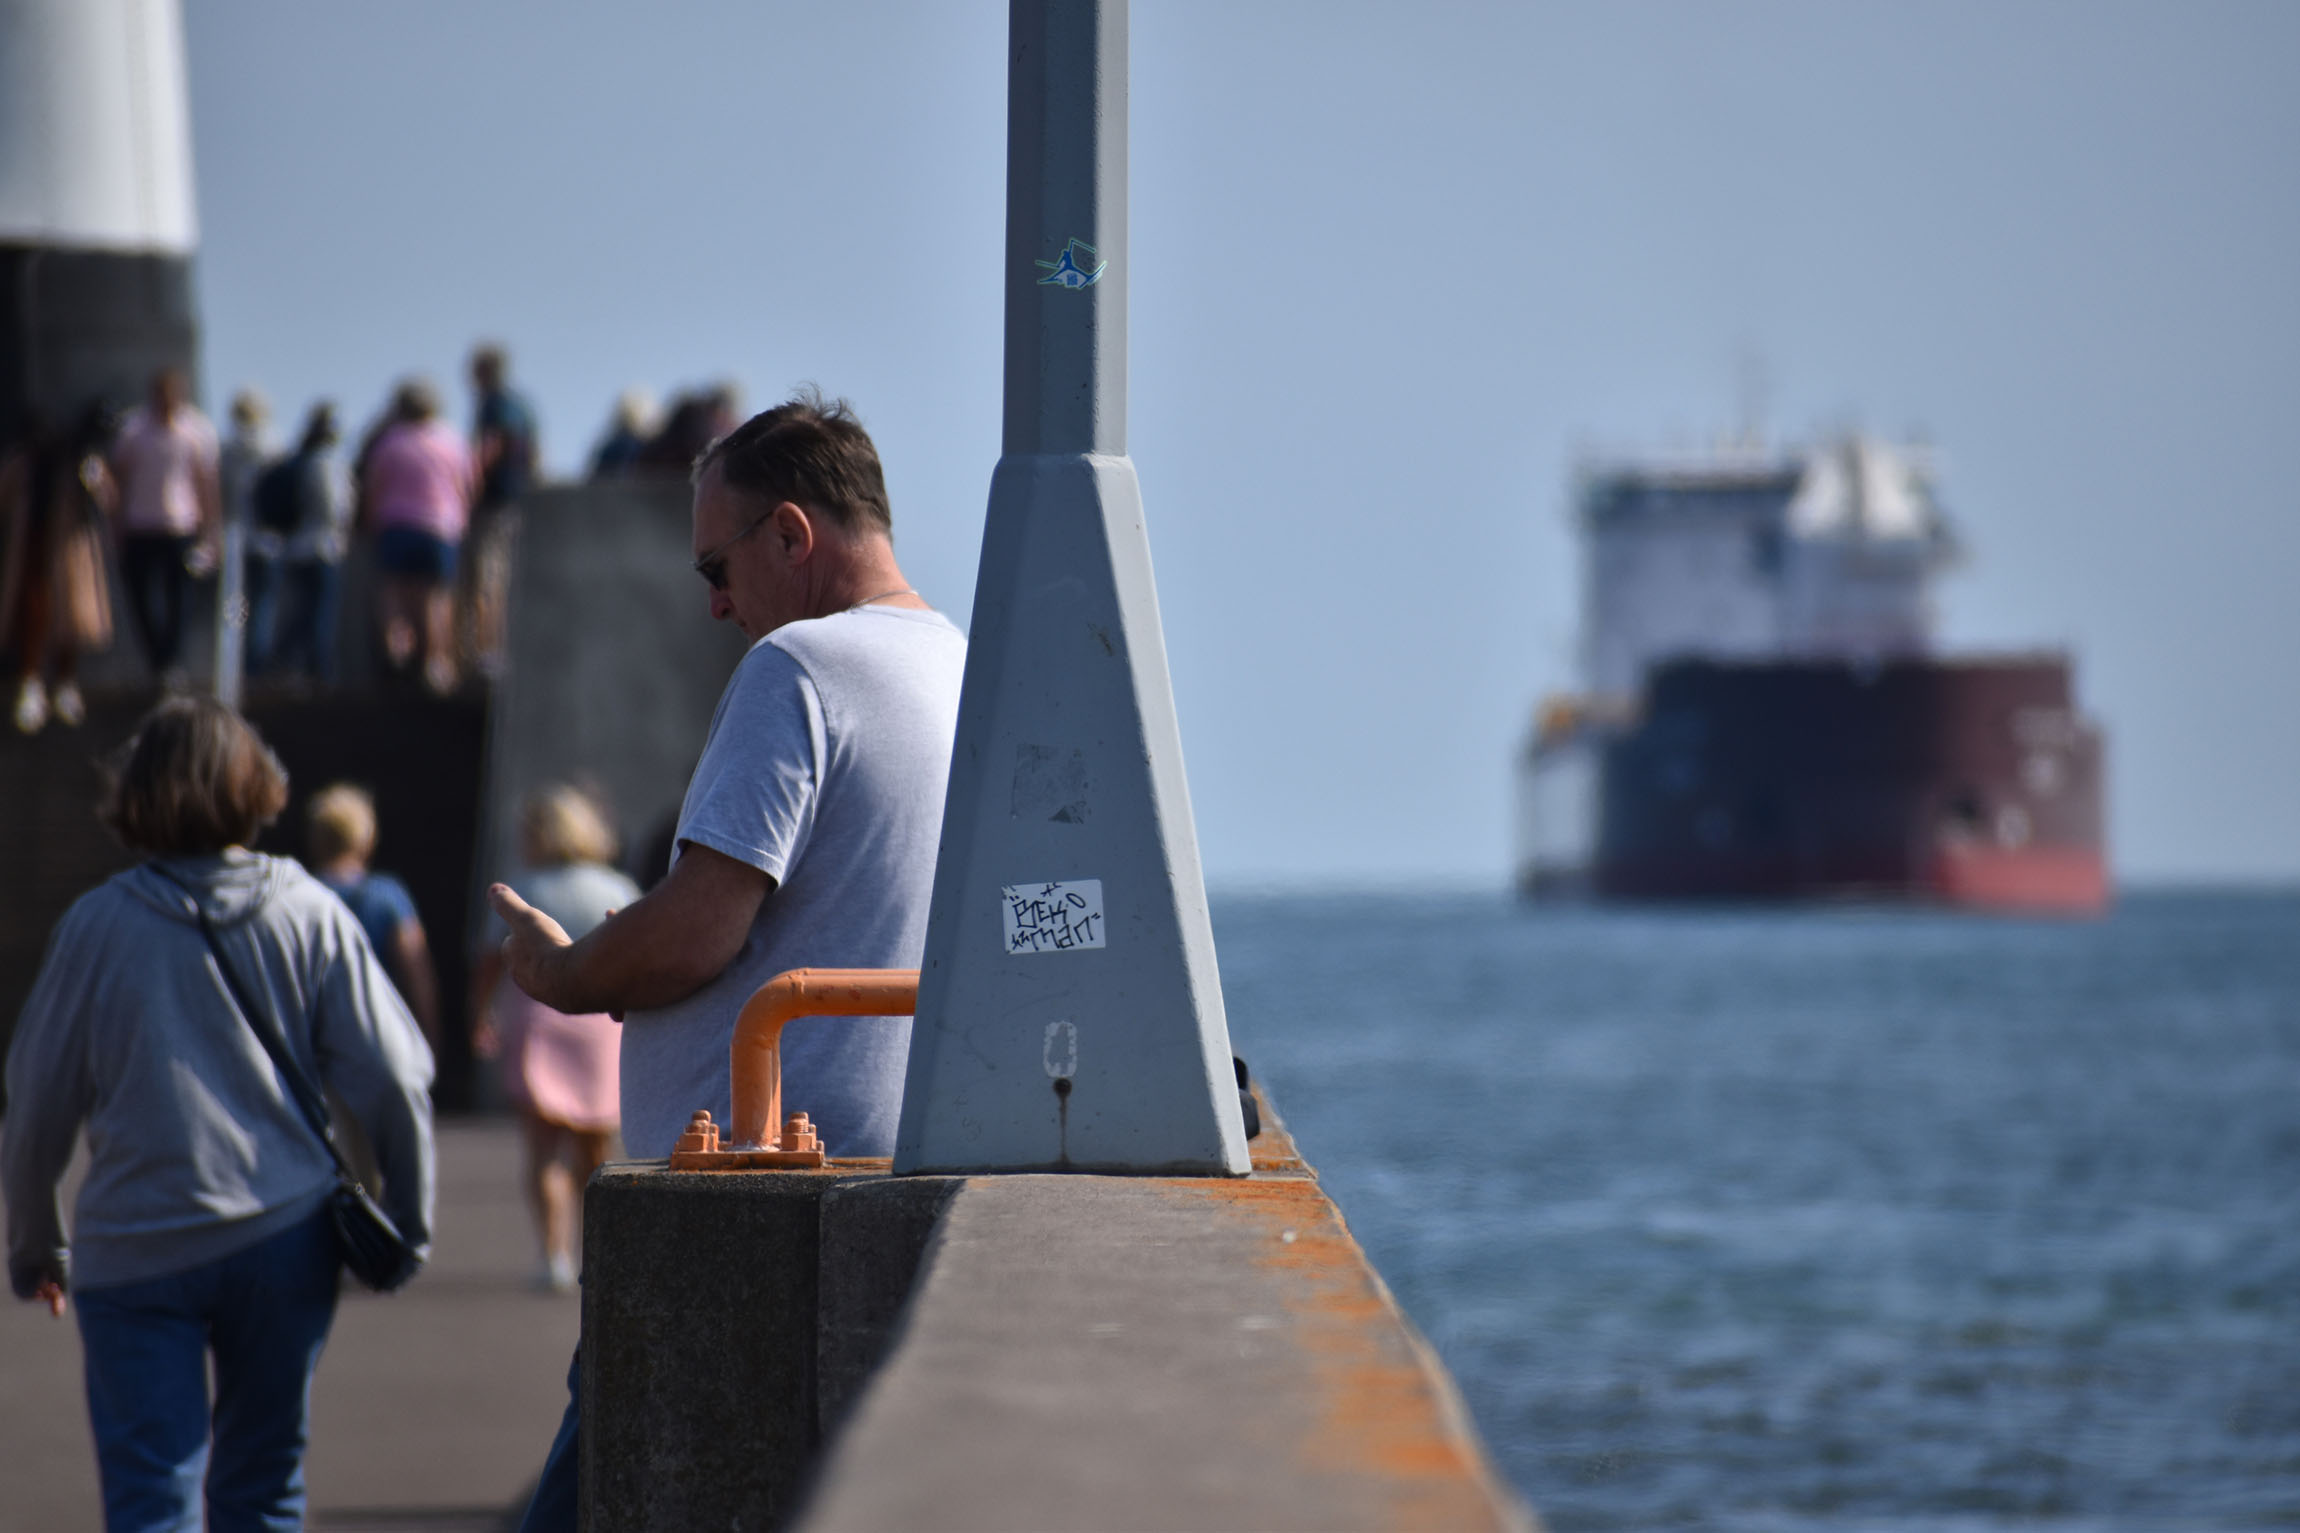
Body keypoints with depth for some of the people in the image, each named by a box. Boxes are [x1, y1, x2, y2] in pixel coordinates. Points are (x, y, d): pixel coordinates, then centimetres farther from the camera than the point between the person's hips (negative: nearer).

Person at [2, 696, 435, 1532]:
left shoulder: (98, 923, -2)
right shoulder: (308, 914, 1)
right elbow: (390, 1081, -1)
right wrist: (407, 1221, 13)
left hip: (135, 1250, -2)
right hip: (283, 1235, 2)